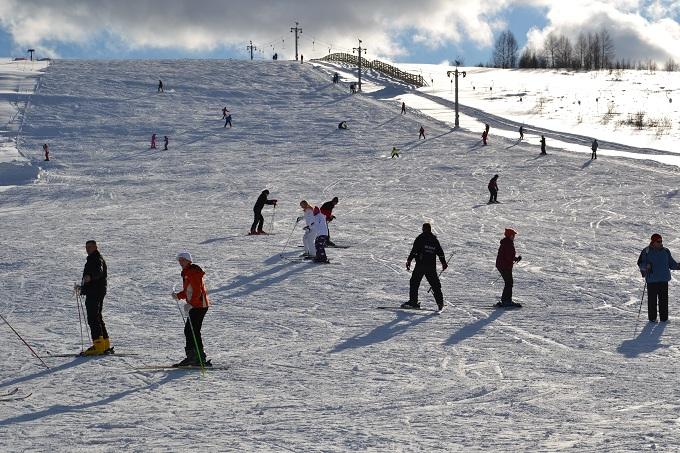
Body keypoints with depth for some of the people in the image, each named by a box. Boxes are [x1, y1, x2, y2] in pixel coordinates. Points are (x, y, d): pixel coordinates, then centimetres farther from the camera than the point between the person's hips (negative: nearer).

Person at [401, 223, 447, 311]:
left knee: (414, 283, 1)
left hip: (420, 265, -4)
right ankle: (440, 302, 6)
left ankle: (413, 302, -7)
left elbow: (414, 250, -10)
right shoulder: (434, 239, 12)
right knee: (435, 285, 10)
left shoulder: (420, 238, -1)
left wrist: (409, 260, -11)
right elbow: (440, 253, 16)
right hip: (432, 266, 4)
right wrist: (444, 263, 27)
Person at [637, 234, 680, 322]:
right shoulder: (646, 251, -1)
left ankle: (664, 317, 11)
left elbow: (671, 263, 16)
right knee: (652, 299, 0)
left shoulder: (666, 251, 10)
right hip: (652, 280, -3)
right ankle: (652, 318, 8)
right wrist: (646, 266, -19)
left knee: (664, 299, 4)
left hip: (663, 279, 3)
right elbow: (640, 263, 1)